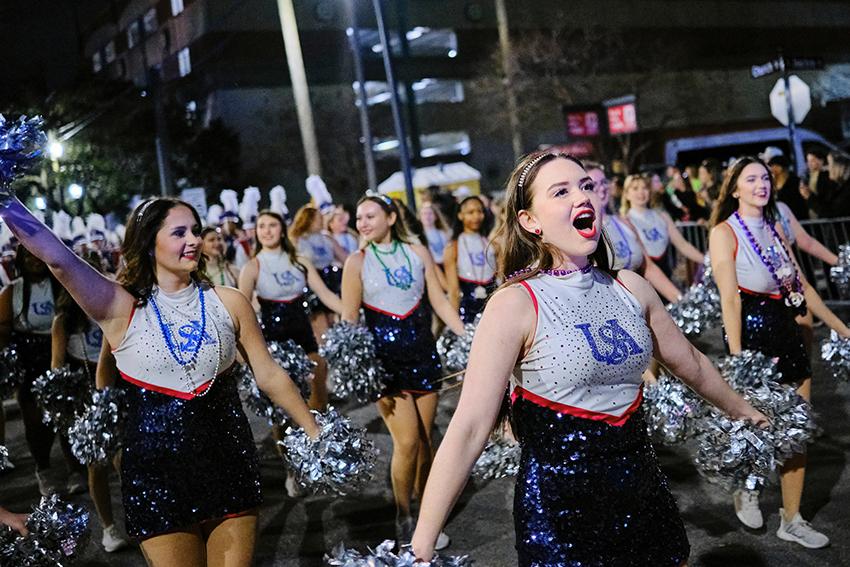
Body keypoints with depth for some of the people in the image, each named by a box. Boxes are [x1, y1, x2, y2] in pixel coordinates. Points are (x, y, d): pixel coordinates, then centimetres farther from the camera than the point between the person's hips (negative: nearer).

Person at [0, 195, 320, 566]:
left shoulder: (229, 303, 0)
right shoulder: (121, 308, -6)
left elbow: (269, 376, 5)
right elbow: (56, 258, -18)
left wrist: (316, 434, 7)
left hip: (229, 462, 2)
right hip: (155, 470, -1)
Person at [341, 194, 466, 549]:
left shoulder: (417, 253, 6)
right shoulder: (357, 262, 0)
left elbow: (439, 302, 8)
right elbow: (349, 317, -1)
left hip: (422, 352, 3)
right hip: (384, 356, -3)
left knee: (425, 440, 6)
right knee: (407, 441, -9)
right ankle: (403, 521, 8)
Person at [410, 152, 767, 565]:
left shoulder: (630, 287, 1)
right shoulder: (515, 305, -17)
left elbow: (689, 362, 18)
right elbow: (468, 429, -22)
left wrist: (742, 412, 31)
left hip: (642, 486, 6)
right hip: (558, 504, -5)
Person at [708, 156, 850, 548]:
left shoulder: (774, 227, 13)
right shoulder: (725, 232, -8)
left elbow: (801, 284, 16)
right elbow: (730, 298, -16)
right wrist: (736, 357, -21)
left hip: (787, 328, 7)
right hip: (752, 330, -7)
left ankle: (792, 520, 20)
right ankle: (747, 491, 33)